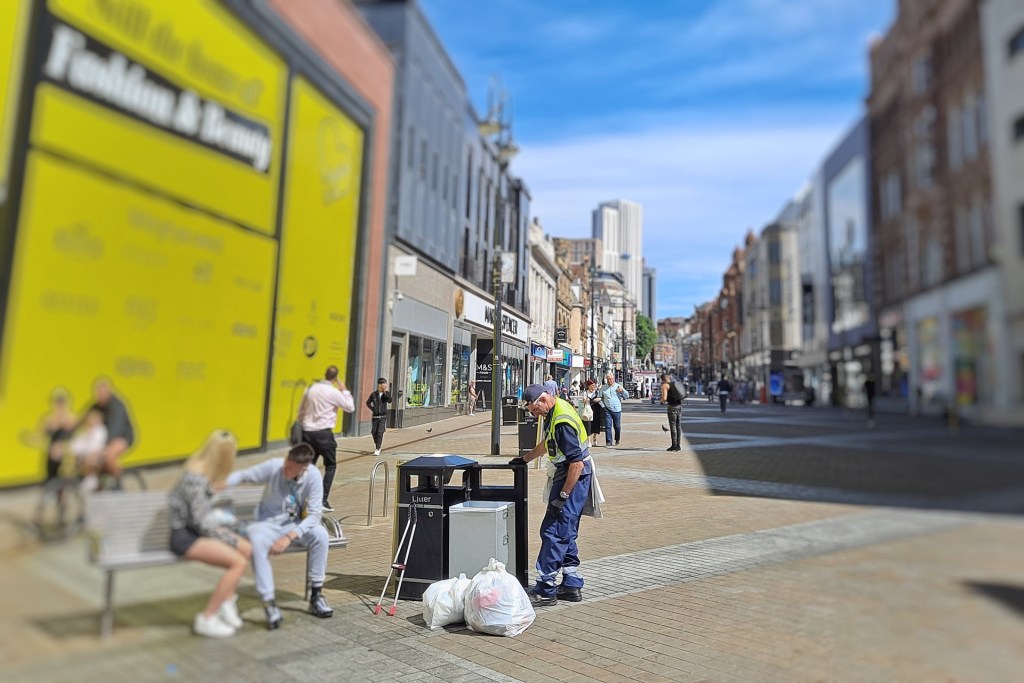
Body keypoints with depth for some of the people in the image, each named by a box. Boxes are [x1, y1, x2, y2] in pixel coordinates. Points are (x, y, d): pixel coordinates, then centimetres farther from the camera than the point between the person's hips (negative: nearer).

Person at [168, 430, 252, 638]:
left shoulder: (202, 469, 3)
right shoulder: (196, 478, -25)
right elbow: (201, 522, -21)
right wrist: (231, 539, -12)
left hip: (198, 529, 9)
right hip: (184, 535, -9)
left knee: (247, 549, -6)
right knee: (238, 562, -19)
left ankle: (227, 602, 4)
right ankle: (206, 619, -6)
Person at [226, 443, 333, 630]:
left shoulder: (313, 476, -19)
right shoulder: (274, 466, -19)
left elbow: (314, 515, -18)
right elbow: (243, 475, -6)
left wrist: (289, 537, -30)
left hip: (294, 525, 1)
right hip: (267, 524, -1)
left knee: (320, 534, -28)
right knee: (256, 540, -35)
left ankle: (316, 595, -13)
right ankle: (269, 604, -29)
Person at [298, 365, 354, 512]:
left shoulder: (311, 388, 7)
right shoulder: (334, 392, -10)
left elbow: (301, 410, 13)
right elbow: (350, 407, 0)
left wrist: (302, 425, 23)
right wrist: (344, 390, 7)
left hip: (307, 432, 5)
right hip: (323, 433, -5)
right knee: (330, 466, 8)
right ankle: (323, 500, 1)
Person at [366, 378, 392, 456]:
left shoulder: (387, 393, 0)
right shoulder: (374, 394, 0)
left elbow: (389, 401, -19)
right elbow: (368, 403, 14)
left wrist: (385, 393, -24)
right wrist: (372, 408, 3)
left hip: (383, 417, -2)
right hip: (375, 416, 2)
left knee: (380, 433, -10)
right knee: (374, 432, 8)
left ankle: (377, 449, -9)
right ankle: (377, 446, 30)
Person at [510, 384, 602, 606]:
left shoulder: (562, 422, -25)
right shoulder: (558, 407, 8)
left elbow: (577, 463, -27)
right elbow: (548, 443, 25)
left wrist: (562, 496, -23)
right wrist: (524, 459, 32)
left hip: (573, 478, -11)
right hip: (568, 475, 11)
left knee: (553, 533, -6)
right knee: (566, 534, 15)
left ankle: (545, 590, 2)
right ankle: (572, 586, 24)